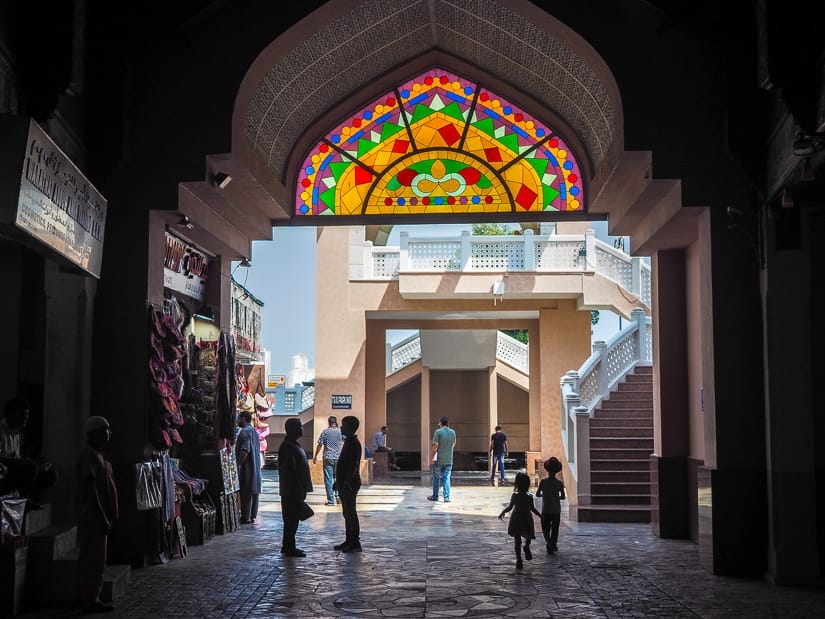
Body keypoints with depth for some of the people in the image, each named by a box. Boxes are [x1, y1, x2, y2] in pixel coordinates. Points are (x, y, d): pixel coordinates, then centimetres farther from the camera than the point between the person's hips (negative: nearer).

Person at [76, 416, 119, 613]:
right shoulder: (89, 455, -15)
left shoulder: (97, 454, 16)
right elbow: (90, 490, -20)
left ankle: (88, 598, 20)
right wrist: (102, 518, -20)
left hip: (98, 517, 10)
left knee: (90, 560, 14)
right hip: (93, 517, -10)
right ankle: (90, 600, 1)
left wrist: (109, 516, 18)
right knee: (94, 561, -5)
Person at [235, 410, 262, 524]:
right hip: (256, 467, 9)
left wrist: (238, 463, -20)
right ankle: (253, 515, 13)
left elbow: (245, 450, -22)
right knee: (254, 492, 9)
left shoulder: (245, 432, -13)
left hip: (246, 467, -9)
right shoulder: (255, 431, 17)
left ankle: (246, 517, -6)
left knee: (246, 493, -7)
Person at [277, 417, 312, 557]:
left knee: (292, 519, 14)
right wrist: (298, 490, -22)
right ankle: (289, 548, 1)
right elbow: (289, 470, -21)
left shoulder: (294, 445, 16)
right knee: (291, 519, -5)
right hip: (292, 491, -10)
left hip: (296, 490, 10)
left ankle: (288, 546, 22)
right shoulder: (288, 447, -16)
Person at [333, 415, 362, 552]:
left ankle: (355, 543, -2)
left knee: (350, 512, -6)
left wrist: (347, 482, -25)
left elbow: (353, 465, -22)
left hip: (350, 484, -10)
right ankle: (349, 541, 20)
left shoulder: (354, 443, -16)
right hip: (344, 483, 10)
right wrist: (339, 481, 21)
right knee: (347, 513, 13)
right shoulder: (348, 442, 15)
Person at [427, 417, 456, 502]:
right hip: (449, 460, 3)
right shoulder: (452, 432, 4)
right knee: (446, 478, 6)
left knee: (436, 478, 9)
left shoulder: (438, 432, -11)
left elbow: (435, 446, -14)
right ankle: (446, 497, -1)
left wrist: (431, 457, -8)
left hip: (439, 459, -3)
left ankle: (435, 496, 16)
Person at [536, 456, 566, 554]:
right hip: (556, 511, 0)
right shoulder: (559, 483, -9)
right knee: (555, 529, 17)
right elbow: (563, 497, -7)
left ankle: (548, 541, -14)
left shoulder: (543, 482, -10)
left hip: (545, 510, 0)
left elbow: (537, 494, -4)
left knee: (545, 528, 11)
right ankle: (553, 545, 21)